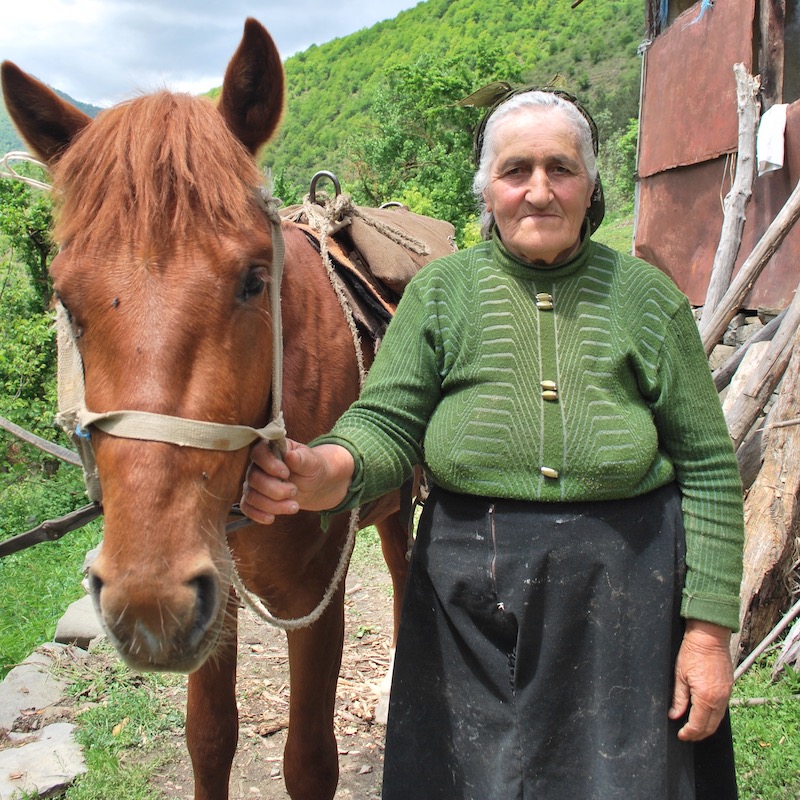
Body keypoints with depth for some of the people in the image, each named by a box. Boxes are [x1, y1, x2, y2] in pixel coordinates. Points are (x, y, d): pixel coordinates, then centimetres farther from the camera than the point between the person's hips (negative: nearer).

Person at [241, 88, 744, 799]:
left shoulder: (647, 296, 0)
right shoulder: (441, 291, 0)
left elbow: (709, 469, 0)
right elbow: (388, 422, -7)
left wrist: (710, 630, -3)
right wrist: (329, 471, -31)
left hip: (626, 598, 0)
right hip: (469, 602, 1)